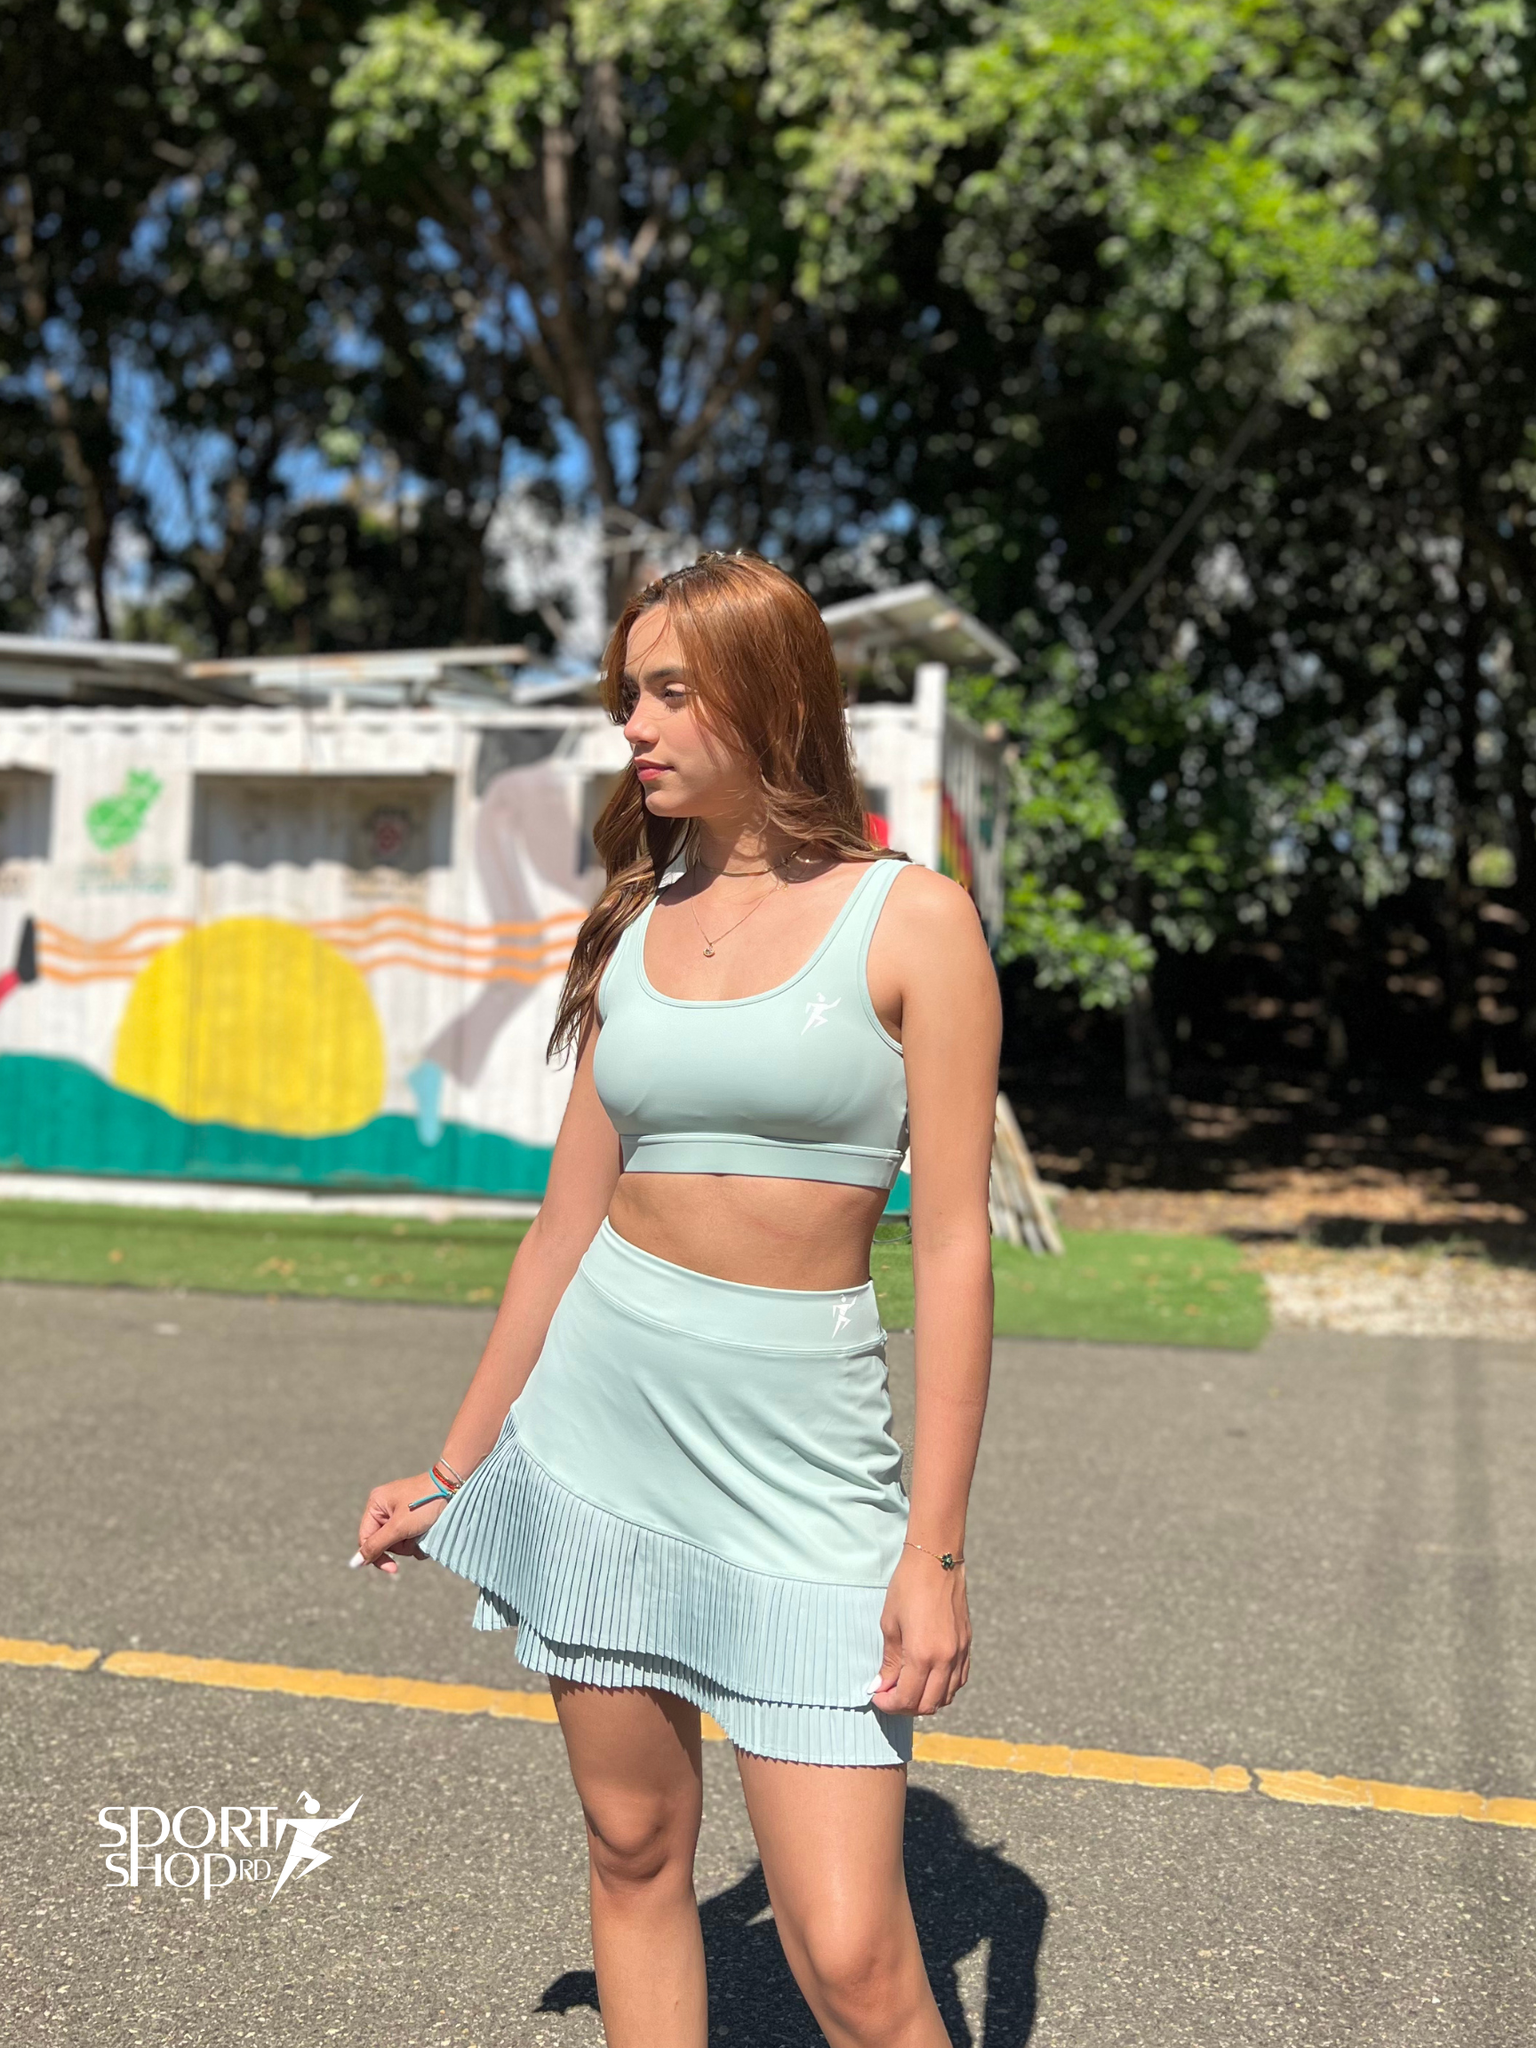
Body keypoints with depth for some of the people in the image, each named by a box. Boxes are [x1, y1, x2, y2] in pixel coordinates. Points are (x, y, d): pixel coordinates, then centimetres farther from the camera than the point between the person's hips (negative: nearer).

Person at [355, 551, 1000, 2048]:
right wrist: (456, 1469, 16)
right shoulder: (634, 928, 7)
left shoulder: (912, 921, -6)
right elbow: (568, 1221, 12)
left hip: (794, 1457, -4)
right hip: (597, 1423, 5)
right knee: (634, 1853, 14)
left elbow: (952, 1243, -8)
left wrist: (936, 1547, -11)